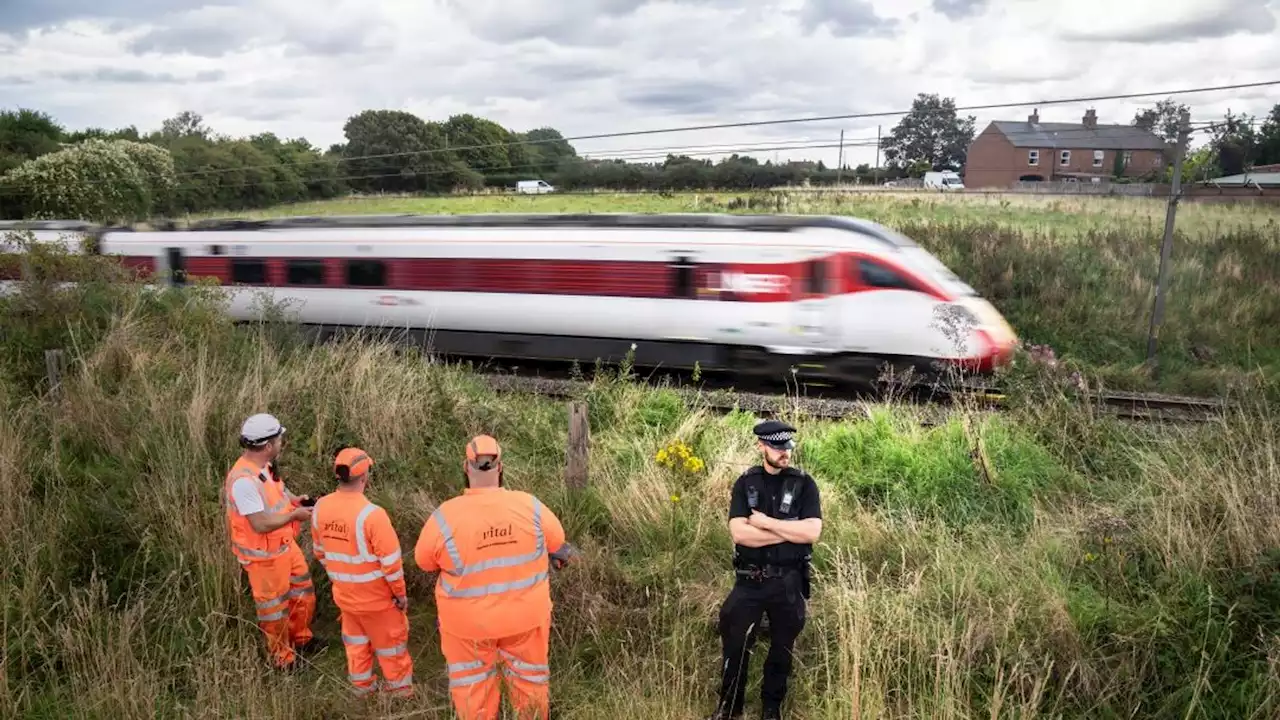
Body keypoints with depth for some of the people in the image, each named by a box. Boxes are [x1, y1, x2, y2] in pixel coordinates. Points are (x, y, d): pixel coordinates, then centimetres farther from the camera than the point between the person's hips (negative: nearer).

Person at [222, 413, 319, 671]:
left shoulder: (264, 465, -3)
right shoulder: (243, 480, -32)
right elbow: (261, 524, -32)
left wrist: (293, 499, -1)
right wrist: (294, 514, -20)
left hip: (286, 545, 9)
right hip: (264, 555, -9)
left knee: (303, 592, 23)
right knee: (274, 606, 12)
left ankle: (301, 637, 46)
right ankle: (282, 656, 32)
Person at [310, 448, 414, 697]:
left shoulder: (321, 507, -10)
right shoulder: (371, 514, -30)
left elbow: (319, 551, 5)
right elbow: (391, 561, -23)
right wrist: (400, 593, -8)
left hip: (344, 594, 6)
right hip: (377, 597, -5)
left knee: (356, 642, 25)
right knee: (390, 645, 15)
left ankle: (362, 688, 41)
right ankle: (400, 691, 31)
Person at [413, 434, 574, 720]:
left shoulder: (444, 517, -24)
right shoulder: (529, 506, -19)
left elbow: (425, 561, -6)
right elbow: (558, 545, -1)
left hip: (468, 620, -1)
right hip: (525, 614, 2)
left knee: (472, 685, 22)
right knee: (529, 676, 24)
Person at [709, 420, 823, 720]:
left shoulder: (804, 484, -5)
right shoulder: (745, 483, -3)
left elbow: (811, 532, -17)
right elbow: (739, 533, -15)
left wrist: (766, 522, -17)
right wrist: (789, 532, -17)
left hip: (788, 582, 0)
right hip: (749, 580, 0)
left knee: (782, 647, 15)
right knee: (735, 644, 9)